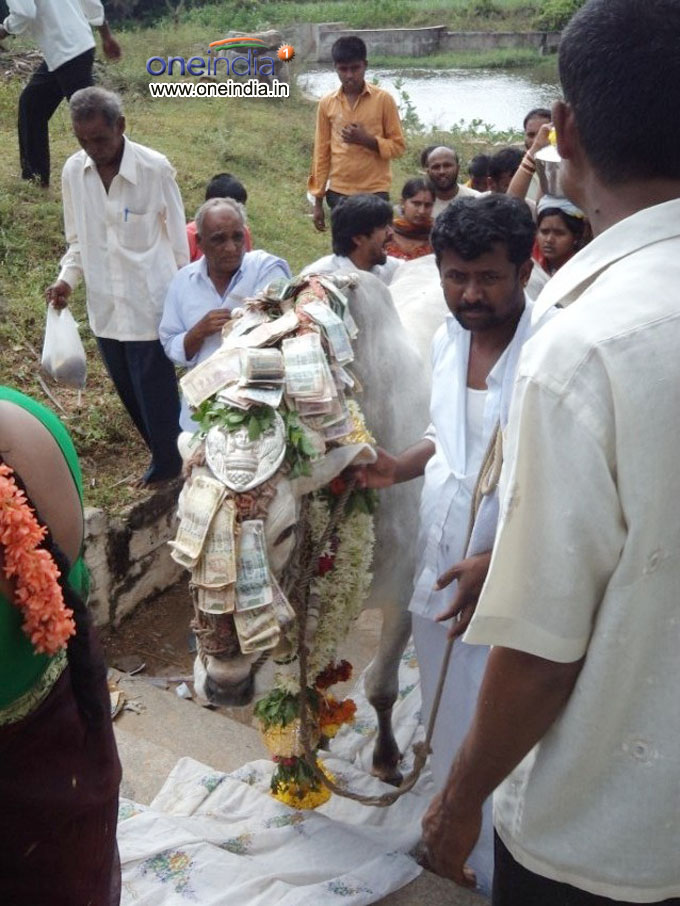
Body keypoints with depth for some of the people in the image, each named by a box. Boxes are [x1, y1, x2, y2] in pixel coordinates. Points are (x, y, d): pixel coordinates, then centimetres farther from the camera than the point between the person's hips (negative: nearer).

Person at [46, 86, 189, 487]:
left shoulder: (155, 168, -15)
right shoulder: (73, 171, -2)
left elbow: (177, 239, -6)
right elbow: (78, 238, 11)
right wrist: (67, 277, -6)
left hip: (149, 304, -5)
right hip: (105, 306, 5)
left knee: (155, 393, 5)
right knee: (131, 393, 18)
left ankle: (168, 464, 29)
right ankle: (168, 457, 39)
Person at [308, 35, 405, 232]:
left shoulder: (383, 99, -3)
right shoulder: (327, 103, 4)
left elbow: (398, 145, 1)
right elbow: (322, 152, 7)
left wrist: (368, 140, -18)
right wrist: (318, 201, 5)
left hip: (375, 192, -2)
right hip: (339, 193, 2)